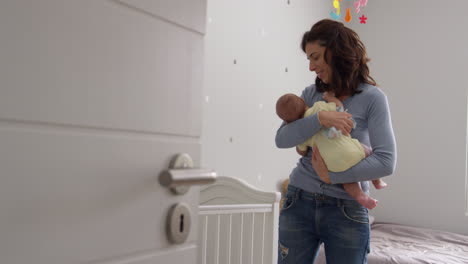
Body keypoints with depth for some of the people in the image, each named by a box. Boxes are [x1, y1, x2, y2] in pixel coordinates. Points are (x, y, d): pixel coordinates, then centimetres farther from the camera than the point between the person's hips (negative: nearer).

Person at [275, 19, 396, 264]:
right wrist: (319, 118, -19)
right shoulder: (311, 94, 6)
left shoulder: (372, 97, -4)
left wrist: (332, 176, -15)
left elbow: (386, 162, -12)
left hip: (347, 210, -3)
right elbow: (281, 139, -6)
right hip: (299, 202, 3)